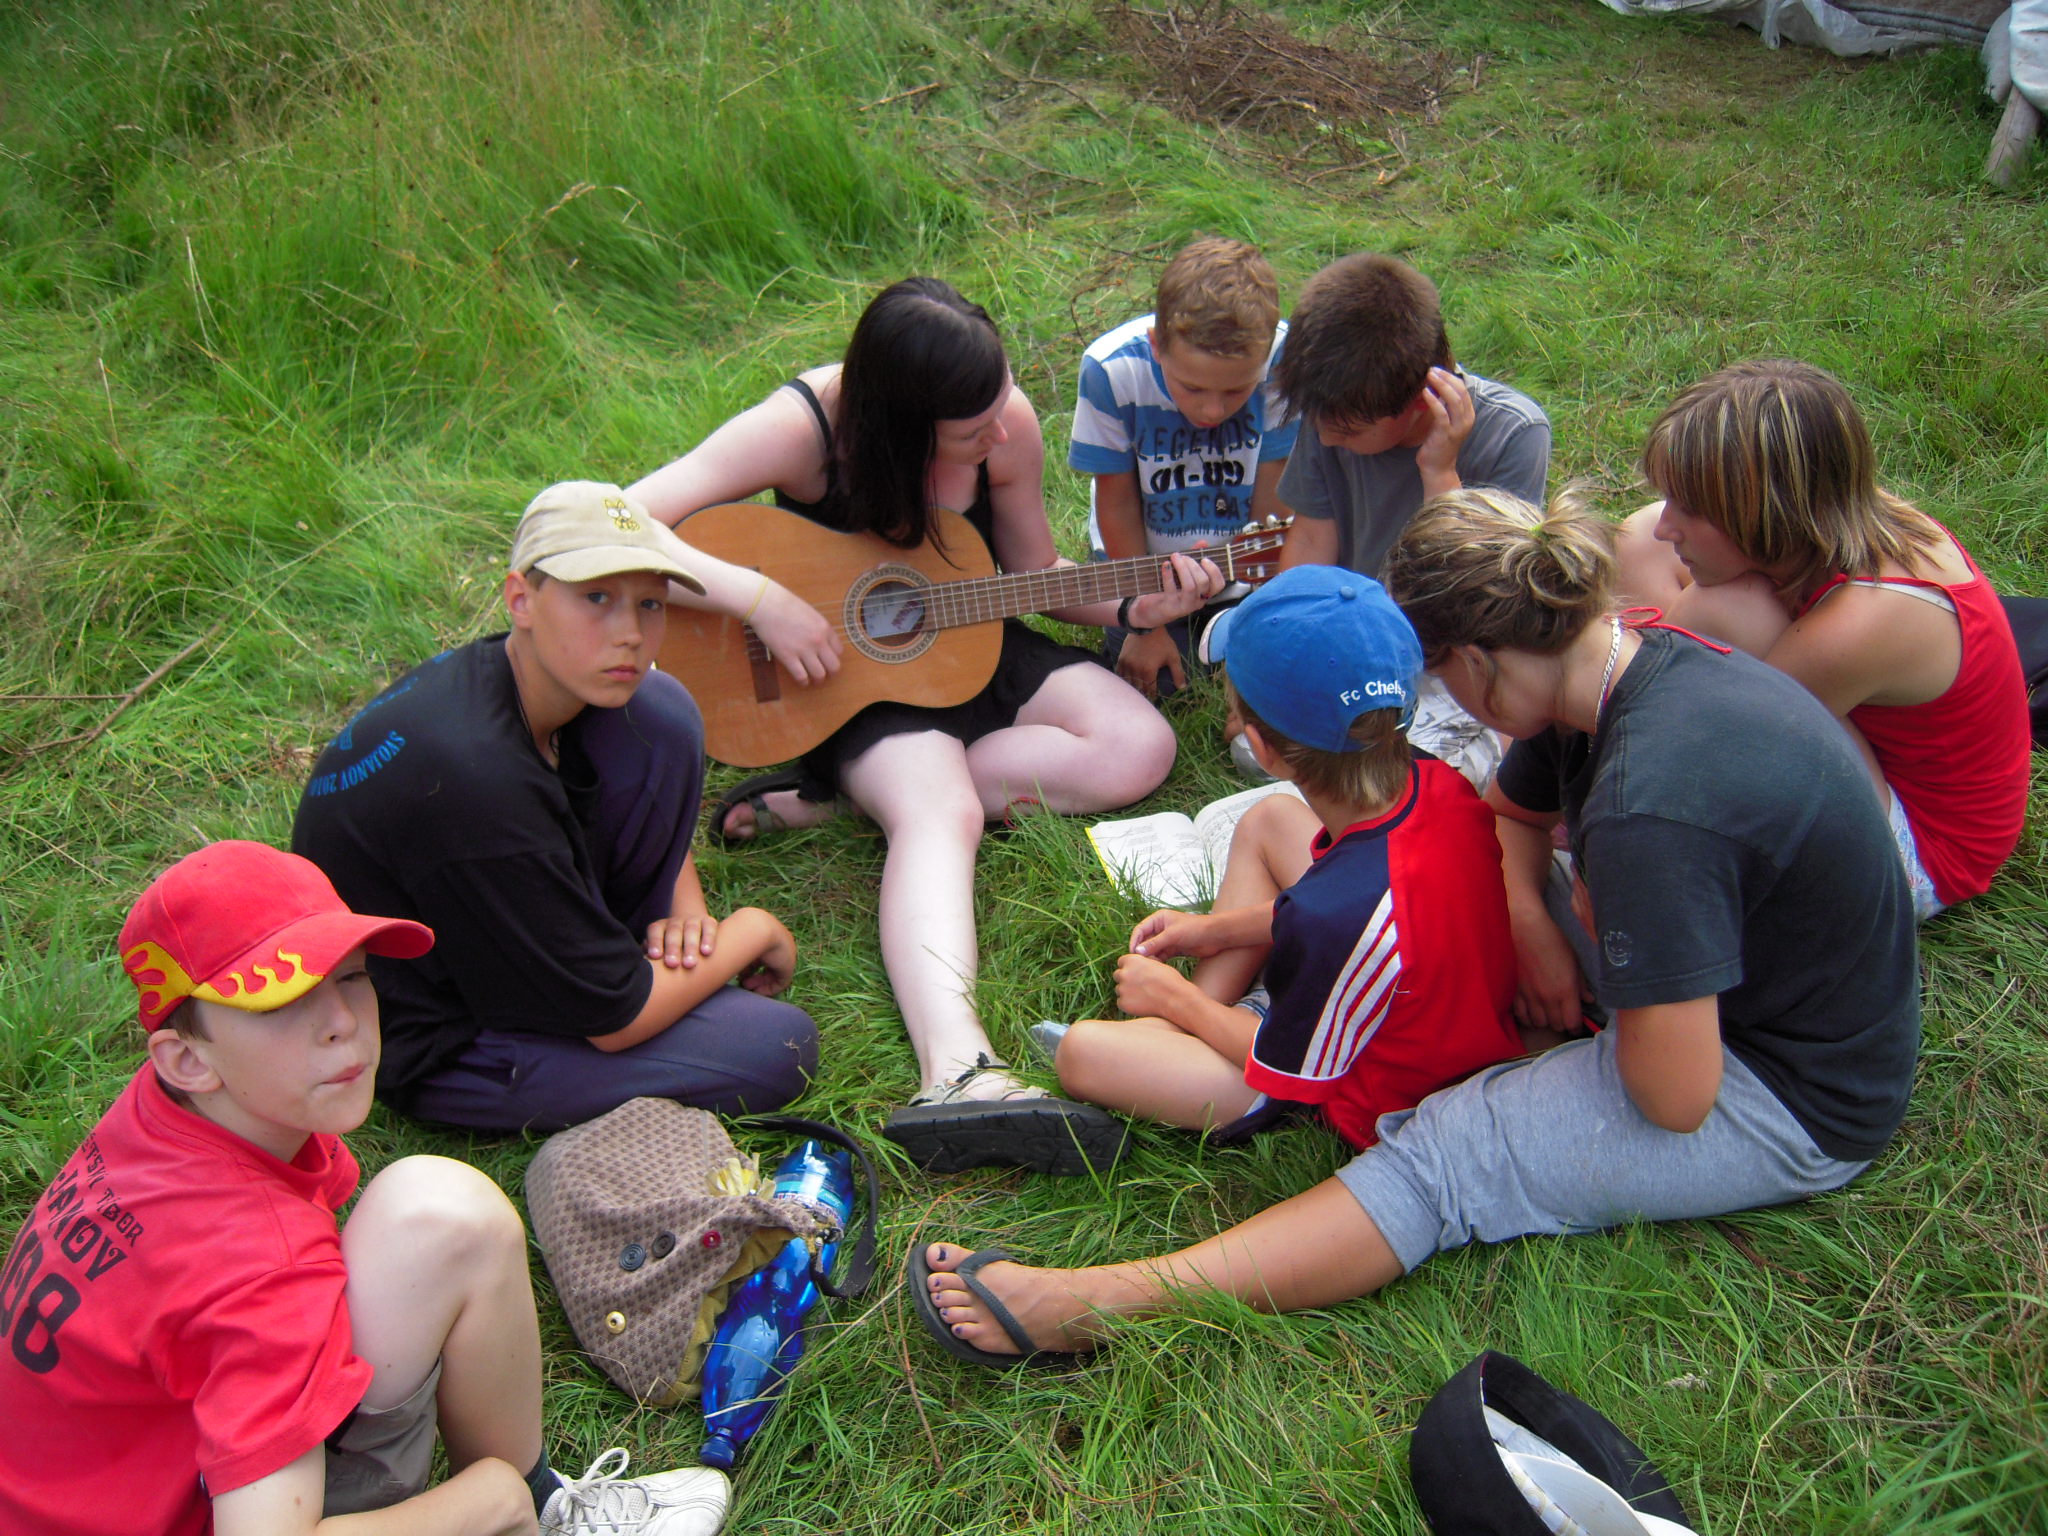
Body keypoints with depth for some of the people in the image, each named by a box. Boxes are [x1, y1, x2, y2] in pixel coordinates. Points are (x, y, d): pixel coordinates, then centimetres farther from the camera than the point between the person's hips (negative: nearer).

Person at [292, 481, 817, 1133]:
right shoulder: (474, 773, -35)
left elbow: (659, 809, 15)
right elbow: (615, 1021, -25)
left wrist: (688, 913, -2)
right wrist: (752, 930, -10)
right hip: (434, 1049, -8)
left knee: (662, 716, -6)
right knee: (780, 1046, -20)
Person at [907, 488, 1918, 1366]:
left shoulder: (1647, 804, -35)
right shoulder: (1636, 664, -6)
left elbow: (1675, 1097, -29)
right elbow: (1510, 811, 13)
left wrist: (1599, 1004, -8)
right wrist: (1533, 925, -6)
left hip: (1786, 1108, -9)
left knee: (1448, 1159, -22)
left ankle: (1096, 1307, -26)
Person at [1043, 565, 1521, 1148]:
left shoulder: (1342, 919, -41)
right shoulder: (1435, 783, -18)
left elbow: (1291, 1066, -20)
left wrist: (1175, 998, -4)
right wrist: (1216, 929, 8)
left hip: (1373, 1105, -8)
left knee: (1081, 1050, -19)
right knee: (1269, 819, 16)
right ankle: (1207, 1012, 13)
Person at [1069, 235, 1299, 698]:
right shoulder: (1112, 371, -29)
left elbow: (1272, 504, -18)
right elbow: (1117, 503, -15)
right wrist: (1145, 623, -10)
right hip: (1143, 555, 0)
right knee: (1156, 680, -10)